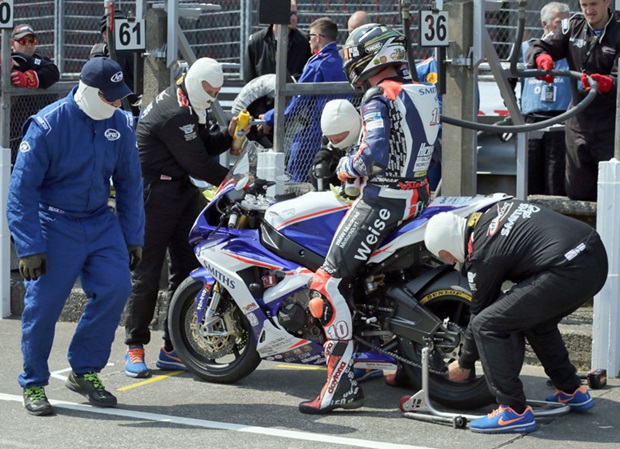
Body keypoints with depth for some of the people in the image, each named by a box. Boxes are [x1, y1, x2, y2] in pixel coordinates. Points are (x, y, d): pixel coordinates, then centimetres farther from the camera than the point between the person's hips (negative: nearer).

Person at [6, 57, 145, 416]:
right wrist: (29, 248, -18)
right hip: (55, 225, -4)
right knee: (44, 304, -4)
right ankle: (33, 385, 17)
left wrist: (133, 237, 8)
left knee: (116, 287, -11)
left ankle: (85, 372, 6)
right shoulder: (47, 125, -15)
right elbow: (22, 189, -14)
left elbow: (130, 183, 11)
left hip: (100, 222, 4)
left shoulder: (121, 124, 1)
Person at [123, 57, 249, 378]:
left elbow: (204, 146, 18)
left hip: (183, 193, 10)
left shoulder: (189, 108, 14)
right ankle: (135, 347, 4)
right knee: (147, 274, -5)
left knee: (188, 270, 7)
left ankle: (173, 349, 12)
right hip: (154, 194, -10)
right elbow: (197, 163, -18)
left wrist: (228, 134, 0)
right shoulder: (173, 113, -19)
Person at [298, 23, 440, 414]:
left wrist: (348, 167, -6)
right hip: (418, 197, 9)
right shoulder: (426, 93, 11)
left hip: (382, 201, -9)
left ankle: (343, 383, -16)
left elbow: (375, 155, -26)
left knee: (329, 282, -9)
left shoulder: (379, 97, -14)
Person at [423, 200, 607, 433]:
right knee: (536, 319, 32)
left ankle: (514, 411, -2)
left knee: (487, 325, -4)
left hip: (568, 271, -10)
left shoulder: (481, 256, -3)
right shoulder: (496, 208, 17)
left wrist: (464, 365, 22)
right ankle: (572, 390, 38)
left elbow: (480, 313, 6)